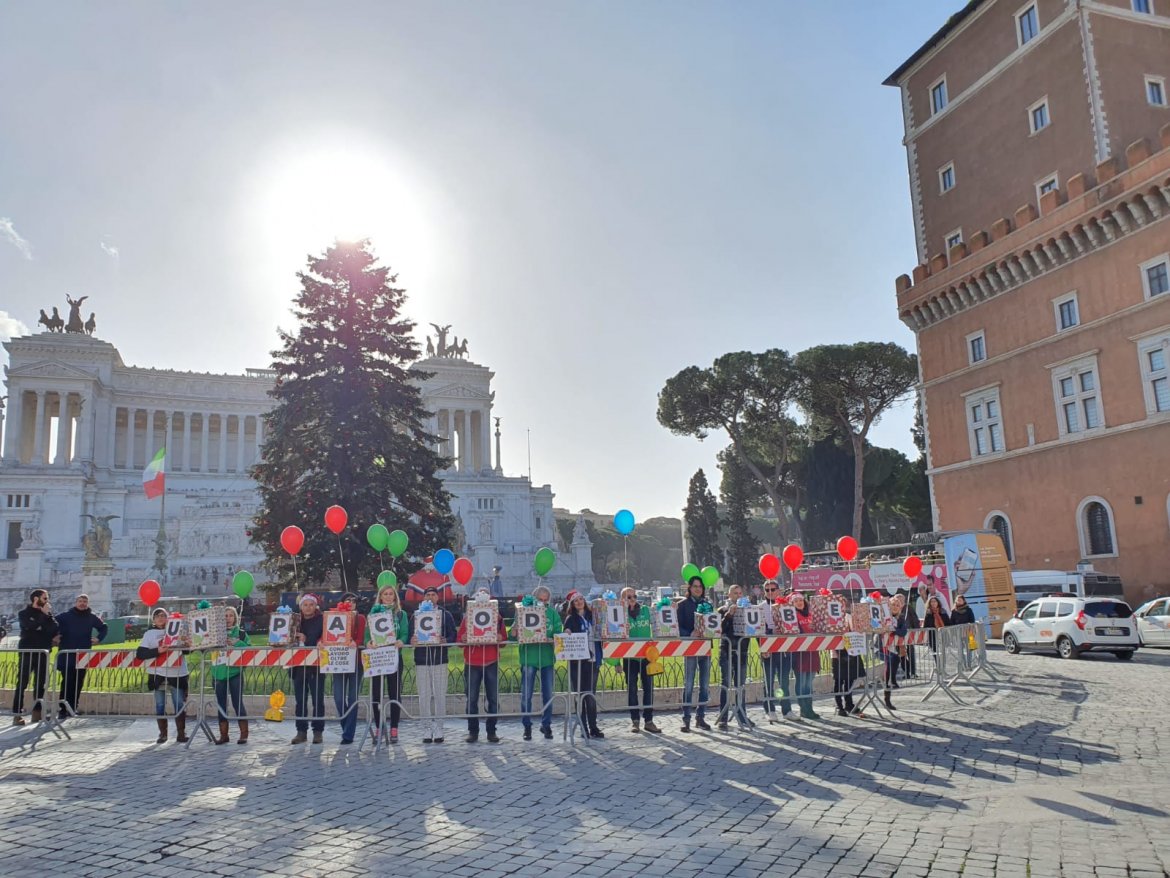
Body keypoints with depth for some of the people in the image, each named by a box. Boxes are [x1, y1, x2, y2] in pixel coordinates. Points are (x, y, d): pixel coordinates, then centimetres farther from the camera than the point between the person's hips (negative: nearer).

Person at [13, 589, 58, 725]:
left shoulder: (46, 614, 13)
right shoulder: (24, 614, 1)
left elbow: (55, 630, -1)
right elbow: (32, 626, -18)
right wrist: (44, 615, -12)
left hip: (43, 653, 4)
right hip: (27, 652, -4)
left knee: (40, 683, 6)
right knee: (22, 683, -5)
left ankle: (37, 712, 11)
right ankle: (17, 714, -5)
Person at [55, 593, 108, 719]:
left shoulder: (92, 617, 8)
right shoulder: (66, 616, 0)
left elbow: (103, 627, 20)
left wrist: (98, 638, 7)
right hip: (67, 655, -3)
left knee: (79, 682, 6)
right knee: (67, 681, -7)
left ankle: (73, 707, 14)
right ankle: (62, 709, -5)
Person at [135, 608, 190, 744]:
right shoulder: (149, 634, 4)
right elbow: (140, 653, -8)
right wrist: (157, 651, -22)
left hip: (178, 674, 0)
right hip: (158, 675, 0)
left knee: (180, 705, 0)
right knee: (160, 706, 6)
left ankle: (181, 733, 8)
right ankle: (162, 734, 18)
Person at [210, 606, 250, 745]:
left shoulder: (241, 634, 5)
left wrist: (237, 643, -14)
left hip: (235, 672, -2)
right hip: (219, 672, 3)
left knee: (237, 703, -4)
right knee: (221, 704, 7)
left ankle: (244, 734, 4)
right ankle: (223, 734, 15)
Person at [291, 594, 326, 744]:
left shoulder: (322, 620, 1)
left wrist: (307, 640, -20)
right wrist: (293, 639, -10)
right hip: (298, 665, 4)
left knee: (317, 699, -2)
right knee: (300, 700, 6)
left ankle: (318, 731, 4)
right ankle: (301, 731, 13)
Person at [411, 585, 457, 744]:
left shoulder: (445, 615, 8)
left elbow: (453, 636, 2)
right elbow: (409, 636, 7)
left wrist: (444, 640, -18)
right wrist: (412, 640, -16)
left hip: (440, 660, -1)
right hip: (421, 660, 1)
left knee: (440, 695, -1)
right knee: (424, 696, 1)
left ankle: (438, 730, 7)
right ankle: (427, 730, 8)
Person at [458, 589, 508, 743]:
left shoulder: (497, 617, 7)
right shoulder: (467, 618, 5)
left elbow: (504, 638, 7)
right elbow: (460, 639, 3)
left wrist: (499, 638, -15)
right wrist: (466, 639, -19)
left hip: (492, 662, 1)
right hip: (472, 663, -1)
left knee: (493, 698, 1)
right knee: (472, 699, 1)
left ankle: (491, 731, 10)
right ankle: (473, 731, 11)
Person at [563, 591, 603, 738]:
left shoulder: (591, 615, 12)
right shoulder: (570, 619, 2)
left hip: (590, 658, 3)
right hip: (577, 659, -3)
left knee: (591, 694, 4)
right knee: (581, 693, -2)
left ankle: (593, 727, 8)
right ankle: (584, 727, 4)